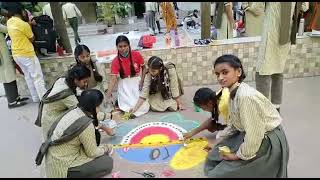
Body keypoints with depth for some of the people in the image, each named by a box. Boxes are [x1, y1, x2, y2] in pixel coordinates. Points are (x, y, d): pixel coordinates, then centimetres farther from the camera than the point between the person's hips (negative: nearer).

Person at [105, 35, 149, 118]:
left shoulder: (137, 55, -11)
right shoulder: (115, 61, -11)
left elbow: (144, 68, 4)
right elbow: (113, 79, -16)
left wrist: (142, 81, -10)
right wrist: (107, 96, -27)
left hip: (137, 81, 0)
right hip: (125, 84, 0)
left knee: (144, 107, -16)